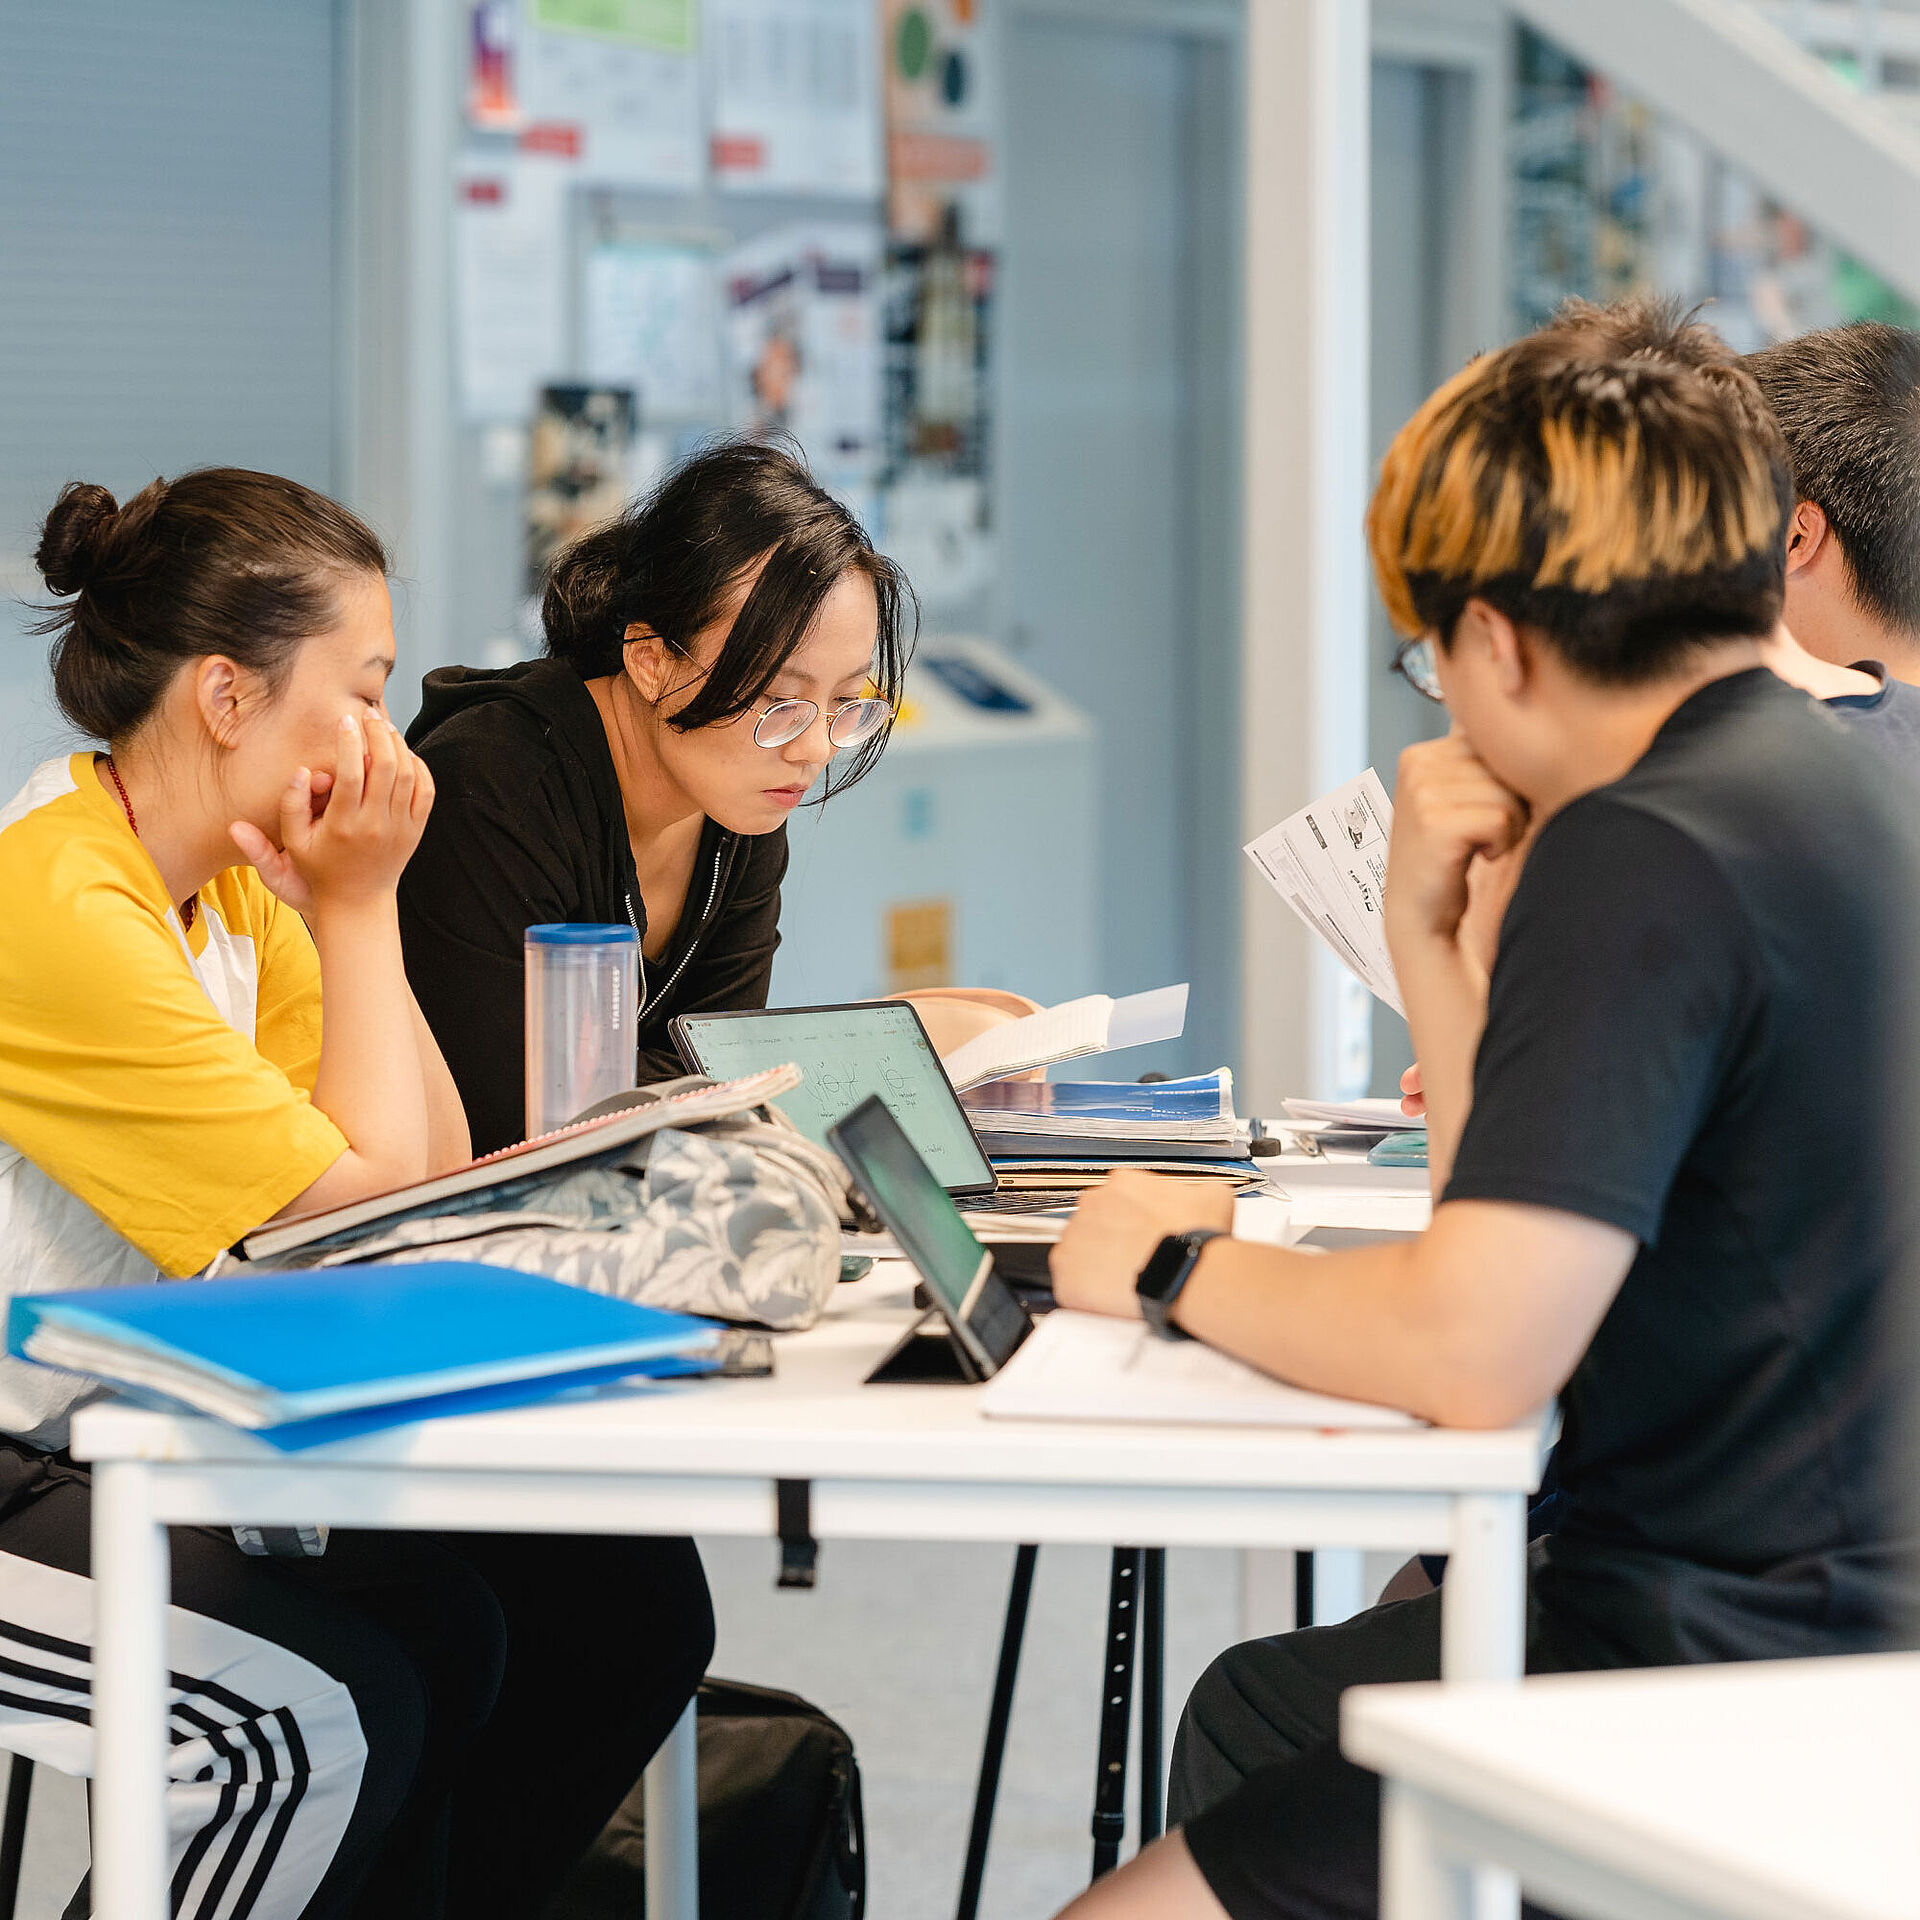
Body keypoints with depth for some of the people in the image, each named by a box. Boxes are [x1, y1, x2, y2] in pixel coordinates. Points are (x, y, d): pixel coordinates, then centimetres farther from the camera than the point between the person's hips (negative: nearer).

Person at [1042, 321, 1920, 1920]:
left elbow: (1473, 1349, -25)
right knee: (1247, 1718, 28)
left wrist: (1181, 1267, -10)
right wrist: (1429, 937, 8)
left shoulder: (1642, 857, -19)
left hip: (1725, 1689, -11)